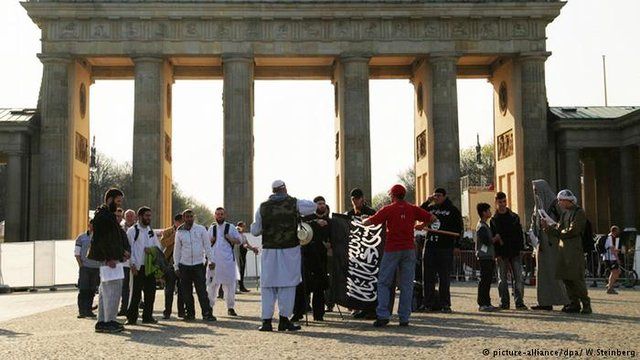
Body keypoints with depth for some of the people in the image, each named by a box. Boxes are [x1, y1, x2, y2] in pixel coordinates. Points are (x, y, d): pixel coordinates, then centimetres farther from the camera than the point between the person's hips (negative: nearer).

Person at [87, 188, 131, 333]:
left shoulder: (110, 215, 20)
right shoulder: (101, 215, -12)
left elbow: (121, 233, 21)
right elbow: (100, 238, -19)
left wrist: (125, 250, 6)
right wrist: (109, 258, -21)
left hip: (112, 258, 10)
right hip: (106, 260, -10)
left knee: (106, 291, 13)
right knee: (113, 290, -8)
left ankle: (102, 321, 19)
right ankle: (109, 322, -3)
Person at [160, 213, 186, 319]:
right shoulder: (167, 232, 5)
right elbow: (163, 243, -12)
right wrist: (174, 235, -17)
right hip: (170, 263, -2)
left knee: (182, 289, 5)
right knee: (169, 289, 2)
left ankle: (181, 311, 12)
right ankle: (167, 312, 7)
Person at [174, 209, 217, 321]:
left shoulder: (201, 229, 2)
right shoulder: (179, 232, 7)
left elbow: (207, 245, 4)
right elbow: (177, 250, 11)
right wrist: (176, 266, 8)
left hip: (198, 264, -2)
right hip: (184, 265, 2)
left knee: (201, 290, -7)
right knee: (186, 292, 4)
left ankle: (207, 313, -6)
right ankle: (189, 313, 14)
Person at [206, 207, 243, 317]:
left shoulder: (230, 227, 4)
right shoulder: (212, 228, 12)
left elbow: (239, 240, 5)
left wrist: (231, 239, -12)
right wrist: (210, 241, -1)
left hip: (228, 259, -2)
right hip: (214, 260, 2)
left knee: (229, 284, -1)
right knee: (212, 284, 3)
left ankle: (230, 308, 8)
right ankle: (210, 306, 14)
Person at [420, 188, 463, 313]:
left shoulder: (453, 210, 4)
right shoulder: (430, 208, 14)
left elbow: (459, 228, 1)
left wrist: (457, 245, -6)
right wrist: (427, 202, -4)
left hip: (445, 248, -4)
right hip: (429, 246, 4)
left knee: (444, 277, -2)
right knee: (428, 276, 3)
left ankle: (445, 304, 4)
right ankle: (429, 303, 8)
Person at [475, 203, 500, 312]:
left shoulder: (485, 225, 21)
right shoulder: (481, 226, -12)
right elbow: (488, 241, -19)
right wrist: (496, 238, -3)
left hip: (489, 257, 10)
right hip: (484, 257, -10)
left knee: (488, 280, 11)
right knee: (484, 280, -9)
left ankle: (487, 303, 14)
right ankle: (482, 304, -8)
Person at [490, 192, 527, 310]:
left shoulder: (514, 217, 8)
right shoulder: (494, 220, 5)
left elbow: (520, 234, 8)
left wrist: (520, 248, -4)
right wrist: (497, 253, -7)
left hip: (515, 253, 0)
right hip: (502, 254, 0)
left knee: (518, 278, -4)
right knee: (502, 279, 4)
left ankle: (519, 302, 0)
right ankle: (504, 303, 10)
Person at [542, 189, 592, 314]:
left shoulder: (579, 212, -7)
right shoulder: (564, 213, 19)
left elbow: (573, 231, -14)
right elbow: (559, 227, 11)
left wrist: (560, 232, -1)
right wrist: (547, 226, -4)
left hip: (575, 248, -8)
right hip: (563, 247, 8)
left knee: (577, 278, -9)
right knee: (566, 278, 7)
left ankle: (586, 304, -1)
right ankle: (574, 303, 14)